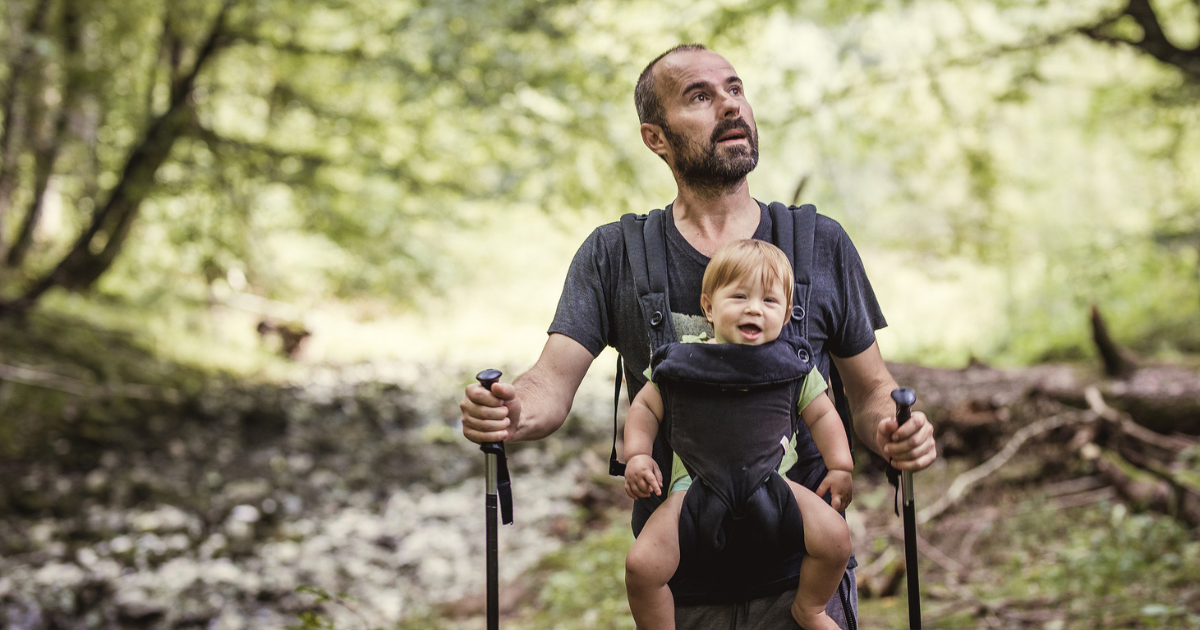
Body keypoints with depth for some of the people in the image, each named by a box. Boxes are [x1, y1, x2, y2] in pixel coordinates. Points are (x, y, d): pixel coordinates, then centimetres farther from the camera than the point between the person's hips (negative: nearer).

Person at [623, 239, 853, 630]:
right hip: (695, 485, -1)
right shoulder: (683, 361, -3)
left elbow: (821, 414, 12)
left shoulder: (792, 365, 0)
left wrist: (840, 467, 3)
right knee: (641, 567, -20)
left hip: (772, 483, 1)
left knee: (835, 538, -19)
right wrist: (637, 456, -6)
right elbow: (646, 406, 7)